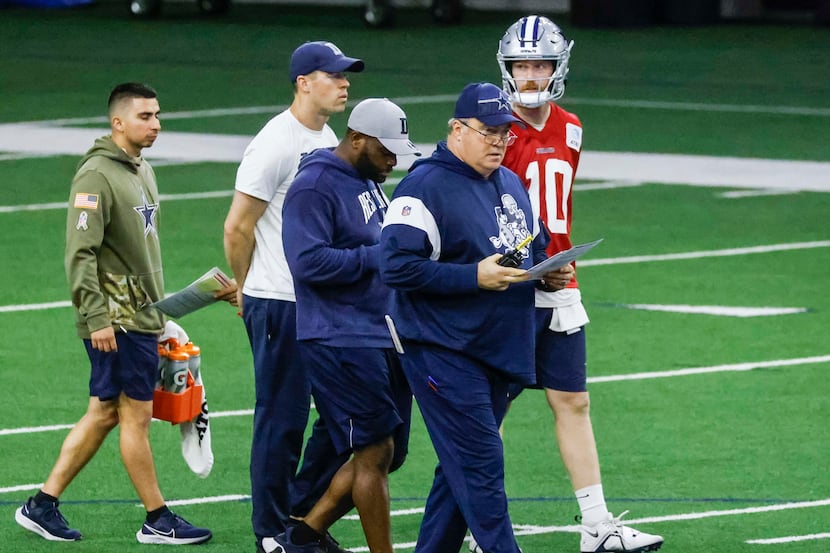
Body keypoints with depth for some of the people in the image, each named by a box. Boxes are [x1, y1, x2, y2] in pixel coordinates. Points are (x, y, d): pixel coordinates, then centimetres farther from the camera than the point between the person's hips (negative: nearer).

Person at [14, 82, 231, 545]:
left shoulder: (143, 171, 15)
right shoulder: (97, 176, -14)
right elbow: (80, 253, -19)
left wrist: (161, 310, 24)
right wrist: (97, 317, -23)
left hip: (142, 316, 9)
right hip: (115, 320, -9)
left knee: (104, 412, 11)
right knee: (137, 414, -3)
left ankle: (43, 505, 16)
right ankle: (158, 520, 3)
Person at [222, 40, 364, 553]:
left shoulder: (328, 141, 12)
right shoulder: (276, 144, -15)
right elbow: (238, 227, -12)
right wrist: (249, 292, 1)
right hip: (280, 304, -8)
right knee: (283, 419, -1)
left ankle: (304, 512, 21)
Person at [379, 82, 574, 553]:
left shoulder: (511, 184, 15)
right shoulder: (426, 187, -12)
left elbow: (535, 246, 29)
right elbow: (397, 266, -19)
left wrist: (549, 271, 5)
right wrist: (475, 276, -23)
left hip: (499, 353, 8)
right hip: (443, 351, -8)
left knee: (462, 469, 12)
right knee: (482, 467, -10)